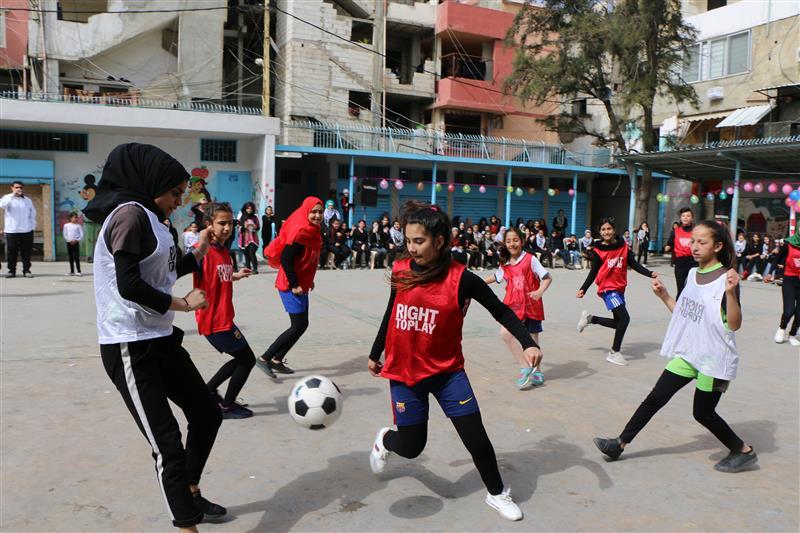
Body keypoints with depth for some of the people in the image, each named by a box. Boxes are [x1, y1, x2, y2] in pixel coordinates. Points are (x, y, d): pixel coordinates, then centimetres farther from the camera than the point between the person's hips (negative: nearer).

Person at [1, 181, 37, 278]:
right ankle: (11, 270, 11)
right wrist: (13, 194, -23)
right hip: (11, 231, -2)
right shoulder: (7, 198, 3)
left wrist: (33, 227, 5)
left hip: (27, 231, 2)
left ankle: (26, 270, 10)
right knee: (11, 252, 3)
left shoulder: (28, 200, 11)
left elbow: (32, 214, 15)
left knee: (26, 252, 4)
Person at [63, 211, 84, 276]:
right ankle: (72, 272, 14)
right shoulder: (66, 225, 5)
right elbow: (65, 234, 5)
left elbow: (81, 235, -2)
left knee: (76, 257, -8)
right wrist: (70, 240, -7)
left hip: (76, 243, -2)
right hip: (69, 243, 2)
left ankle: (79, 271, -8)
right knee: (71, 258, 7)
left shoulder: (78, 226, 0)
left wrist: (76, 240, -13)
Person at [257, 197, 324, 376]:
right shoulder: (300, 232, -19)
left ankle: (277, 360, 22)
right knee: (298, 326, -8)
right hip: (291, 287, -10)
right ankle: (264, 359, -1)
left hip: (300, 285, 10)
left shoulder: (312, 232, 10)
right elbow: (285, 259, -24)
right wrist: (294, 285, -21)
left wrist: (308, 280, 10)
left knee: (302, 324, 14)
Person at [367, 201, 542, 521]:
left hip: (447, 371, -1)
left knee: (476, 438, 0)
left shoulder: (462, 279, -16)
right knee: (411, 447, 7)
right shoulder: (401, 271, -7)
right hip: (403, 371, 1)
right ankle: (384, 439, 43)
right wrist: (375, 354, 19)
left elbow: (501, 311, -6)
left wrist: (527, 343, -19)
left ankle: (497, 494, 27)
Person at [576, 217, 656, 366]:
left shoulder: (624, 247, 0)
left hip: (620, 288, 6)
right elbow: (593, 273, -1)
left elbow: (634, 265, 2)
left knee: (618, 322, 12)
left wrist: (649, 274, -11)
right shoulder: (598, 251, -8)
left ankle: (589, 318, 33)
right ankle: (614, 353, -1)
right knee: (624, 318, -15)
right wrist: (583, 289, -6)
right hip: (607, 288, -6)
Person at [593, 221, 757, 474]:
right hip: (687, 354, 6)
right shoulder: (692, 274, 6)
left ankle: (744, 451, 29)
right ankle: (620, 443, 9)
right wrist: (664, 296, 6)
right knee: (656, 398, 5)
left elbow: (734, 324, -19)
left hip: (714, 359, -6)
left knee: (703, 412, 6)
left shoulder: (726, 279, -15)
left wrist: (730, 292, -32)